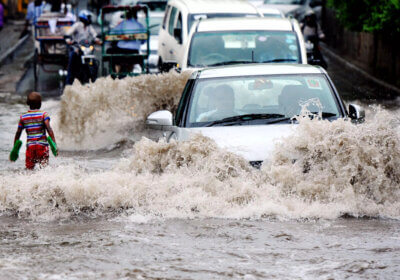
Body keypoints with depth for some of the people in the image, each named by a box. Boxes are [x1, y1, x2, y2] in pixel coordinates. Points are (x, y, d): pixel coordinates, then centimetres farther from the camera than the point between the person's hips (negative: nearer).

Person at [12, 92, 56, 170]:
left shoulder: (23, 117, 8)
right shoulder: (43, 114, 0)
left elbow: (18, 133, 9)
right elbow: (48, 128, -13)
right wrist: (54, 143, -17)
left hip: (30, 145, 2)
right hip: (42, 145, -2)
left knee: (29, 168, 7)